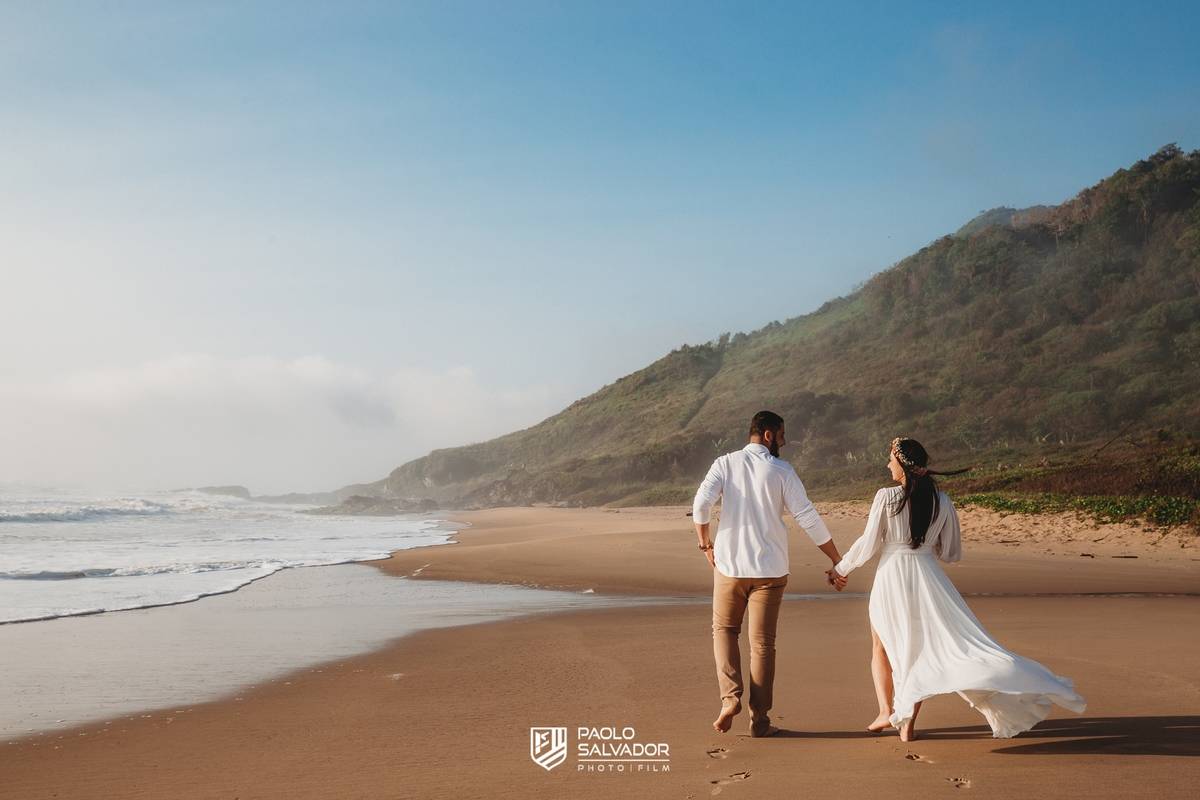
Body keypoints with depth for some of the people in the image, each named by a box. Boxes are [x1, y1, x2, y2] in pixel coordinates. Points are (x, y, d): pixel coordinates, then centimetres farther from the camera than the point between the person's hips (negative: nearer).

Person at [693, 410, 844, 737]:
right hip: (769, 568, -1)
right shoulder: (782, 471, -2)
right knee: (762, 643, 7)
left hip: (729, 564, 1)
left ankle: (730, 697, 0)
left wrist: (706, 544, 2)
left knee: (724, 629, 20)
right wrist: (837, 559, 5)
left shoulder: (725, 464, 0)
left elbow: (701, 504, -13)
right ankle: (759, 720, 11)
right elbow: (808, 518, -4)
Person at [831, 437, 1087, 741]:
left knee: (881, 646, 17)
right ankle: (907, 721, 6)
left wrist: (842, 568, 9)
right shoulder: (942, 502, 3)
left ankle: (886, 711, 6)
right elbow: (951, 553, 9)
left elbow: (868, 544, -6)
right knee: (920, 650, 12)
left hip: (891, 576, -3)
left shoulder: (886, 497, -9)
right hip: (928, 577, 3)